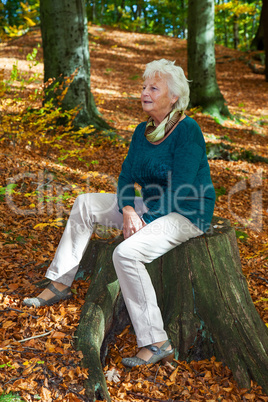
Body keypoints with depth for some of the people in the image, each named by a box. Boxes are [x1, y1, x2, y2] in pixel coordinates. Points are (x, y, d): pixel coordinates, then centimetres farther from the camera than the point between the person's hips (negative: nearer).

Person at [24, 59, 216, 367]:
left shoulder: (187, 130, -17)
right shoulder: (143, 131, 7)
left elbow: (179, 192, -22)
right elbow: (127, 176, 5)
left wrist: (145, 222, -20)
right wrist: (127, 211, -13)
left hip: (187, 214, -8)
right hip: (151, 207, 9)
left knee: (127, 253, -31)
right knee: (86, 203, 3)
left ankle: (156, 343, -20)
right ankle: (60, 283, 11)